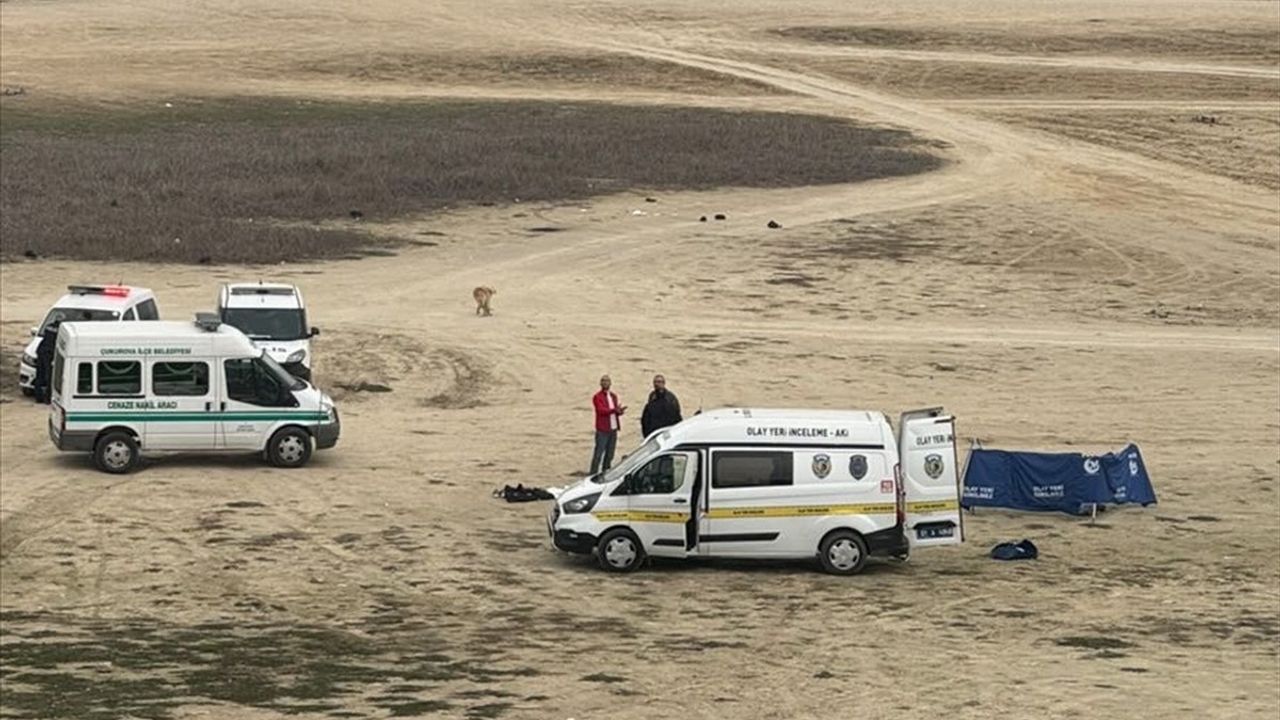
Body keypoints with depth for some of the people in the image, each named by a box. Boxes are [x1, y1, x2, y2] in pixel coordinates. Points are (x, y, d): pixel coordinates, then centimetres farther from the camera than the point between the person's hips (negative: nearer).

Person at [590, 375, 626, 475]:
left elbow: (616, 411, 16)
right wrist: (614, 410, -30)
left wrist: (620, 410, -7)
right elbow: (601, 410, -17)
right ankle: (593, 475, -7)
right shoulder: (597, 397, -4)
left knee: (609, 455, 10)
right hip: (603, 430, -7)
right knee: (598, 454, -8)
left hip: (613, 429, 7)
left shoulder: (613, 396, 17)